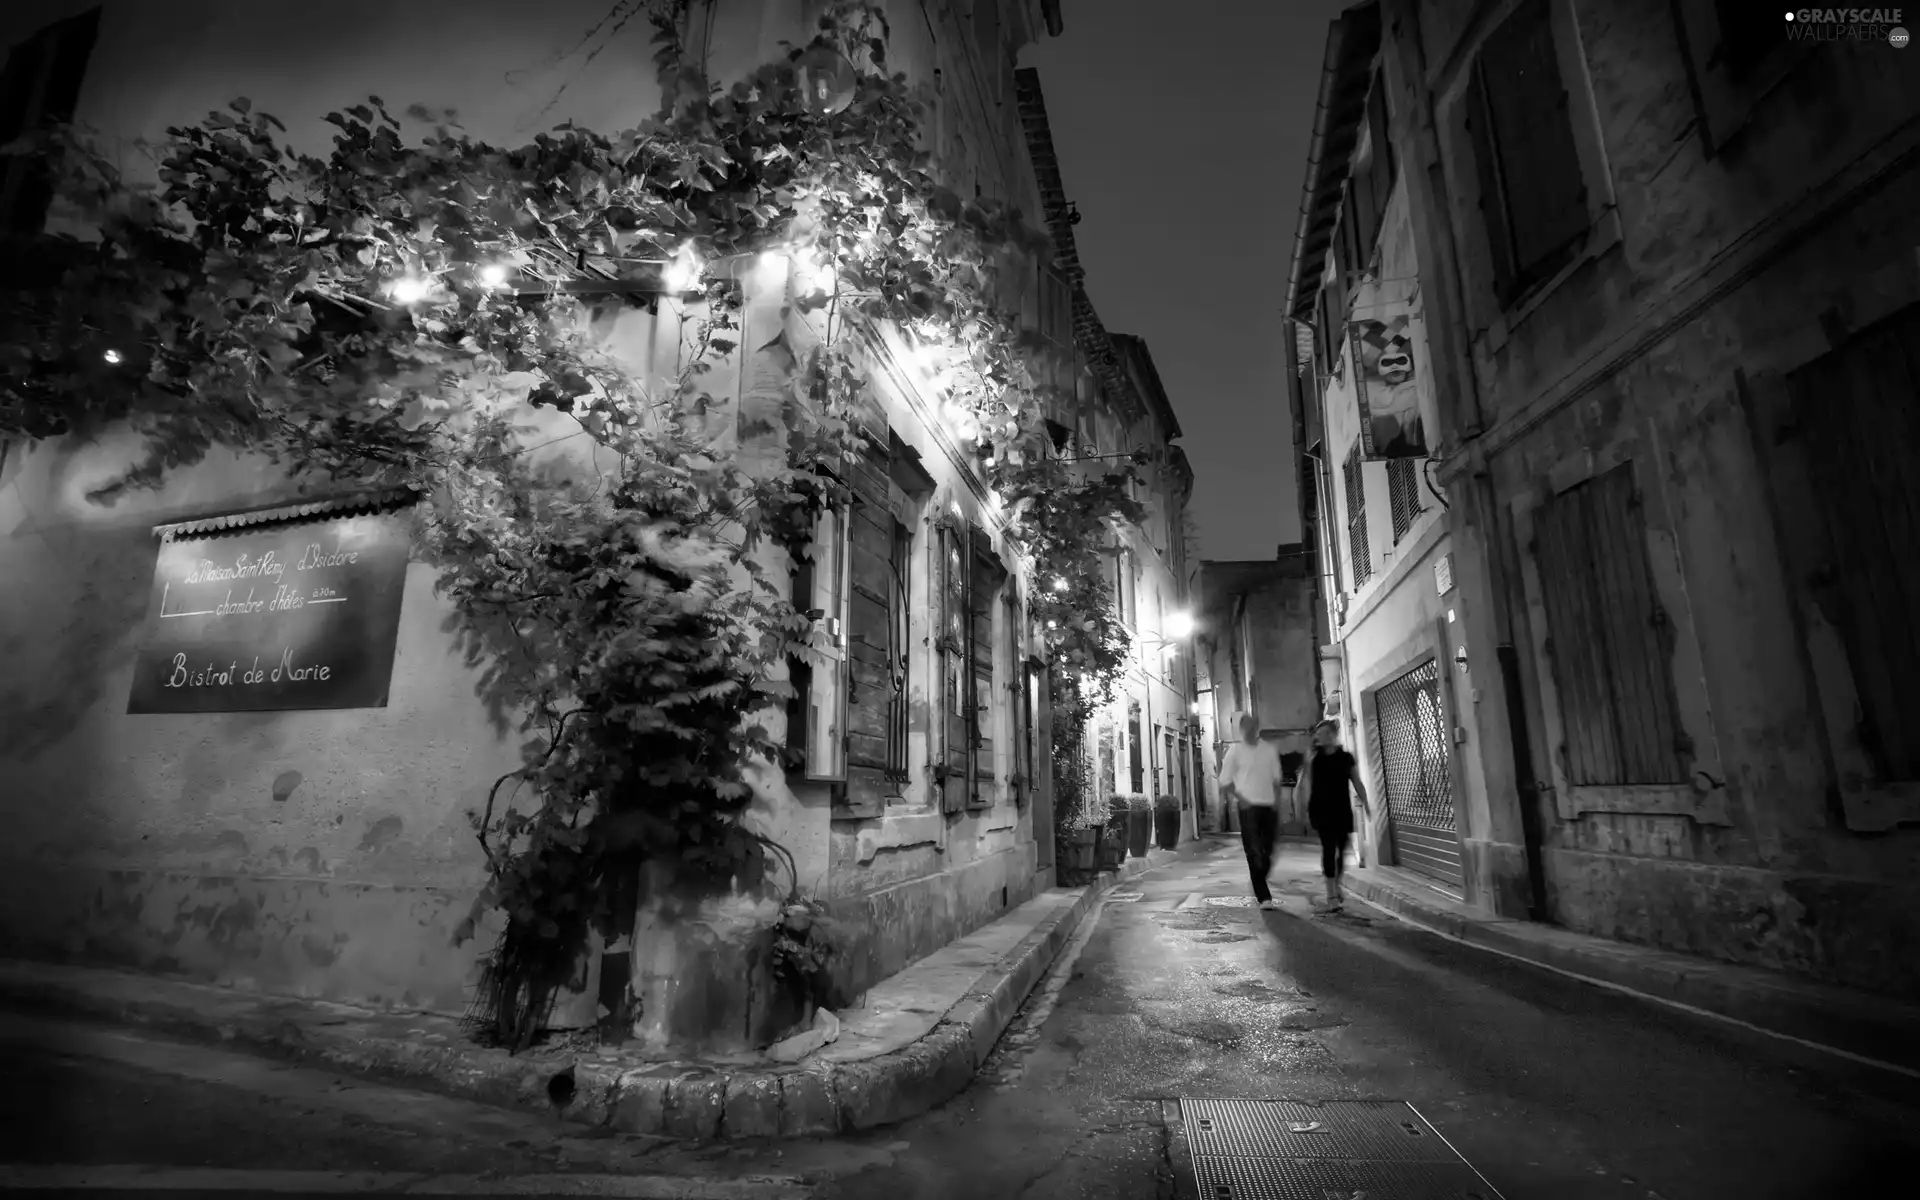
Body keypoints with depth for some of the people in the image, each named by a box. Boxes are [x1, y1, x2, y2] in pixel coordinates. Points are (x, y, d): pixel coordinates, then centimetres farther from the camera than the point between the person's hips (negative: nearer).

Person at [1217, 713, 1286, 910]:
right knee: (1255, 853, -6)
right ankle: (1264, 897, 0)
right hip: (1249, 807, -4)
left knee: (1268, 853, 6)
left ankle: (1259, 889, 28)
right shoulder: (1235, 751, -1)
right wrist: (1239, 799, -14)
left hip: (1269, 806, 4)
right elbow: (1225, 782, 0)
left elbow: (1276, 780, 15)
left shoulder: (1269, 750, 10)